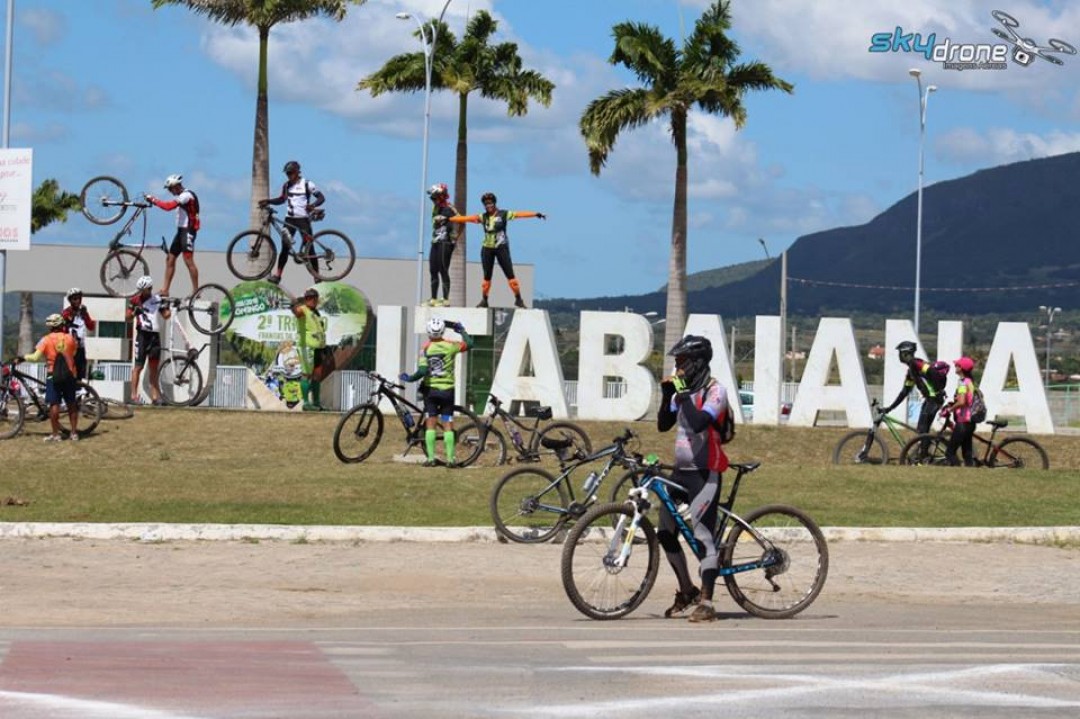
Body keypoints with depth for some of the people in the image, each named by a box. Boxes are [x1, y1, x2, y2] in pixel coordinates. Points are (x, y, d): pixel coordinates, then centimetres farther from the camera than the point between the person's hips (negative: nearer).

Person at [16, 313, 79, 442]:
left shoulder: (46, 340, -6)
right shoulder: (69, 338, 2)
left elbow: (35, 357, -12)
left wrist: (22, 358, 3)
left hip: (53, 375, -3)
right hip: (69, 375, 3)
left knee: (54, 404, -1)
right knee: (71, 404, 11)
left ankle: (56, 434, -2)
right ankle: (74, 433, 13)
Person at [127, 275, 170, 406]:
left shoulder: (157, 299, 7)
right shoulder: (136, 300, 0)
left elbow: (165, 315, 9)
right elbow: (128, 317, 0)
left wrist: (169, 307, -9)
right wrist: (135, 312, -20)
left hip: (155, 335, 4)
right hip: (142, 335, -4)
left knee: (154, 368, 8)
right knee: (138, 366, -7)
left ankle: (155, 396, 12)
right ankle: (134, 396, -6)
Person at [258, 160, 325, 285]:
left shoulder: (307, 184, -5)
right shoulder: (286, 185, 10)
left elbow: (321, 198, -6)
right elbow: (282, 199, 22)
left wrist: (313, 205, -26)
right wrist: (268, 201, 7)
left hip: (303, 219, -4)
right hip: (290, 219, 4)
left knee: (308, 247, -4)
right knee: (285, 247, 0)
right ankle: (277, 275, -1)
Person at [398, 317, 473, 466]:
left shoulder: (425, 348, -8)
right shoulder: (450, 346, -6)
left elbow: (422, 371, -16)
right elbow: (469, 343, 7)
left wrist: (410, 378, 0)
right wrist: (462, 330, 21)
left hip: (431, 389, -1)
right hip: (447, 390, 1)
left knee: (430, 424, 4)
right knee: (448, 425, 4)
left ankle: (431, 458, 0)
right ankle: (450, 459, 0)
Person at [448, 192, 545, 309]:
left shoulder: (503, 214, -2)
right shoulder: (483, 217, 7)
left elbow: (519, 214, -10)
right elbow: (466, 218, 5)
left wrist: (536, 214, -19)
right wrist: (449, 219, 2)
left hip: (501, 248, -3)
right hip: (487, 249, 3)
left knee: (510, 275, -6)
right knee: (487, 276, 7)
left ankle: (518, 299, -2)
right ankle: (484, 300, 15)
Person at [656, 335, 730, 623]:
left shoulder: (714, 391, -11)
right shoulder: (684, 391, 12)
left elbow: (699, 422, -26)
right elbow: (663, 425, 10)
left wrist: (683, 394, -21)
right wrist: (667, 395, -1)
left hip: (705, 473, -8)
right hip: (681, 470, 8)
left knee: (702, 534, -12)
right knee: (665, 533, 10)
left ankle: (706, 603, -12)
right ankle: (687, 590, 25)